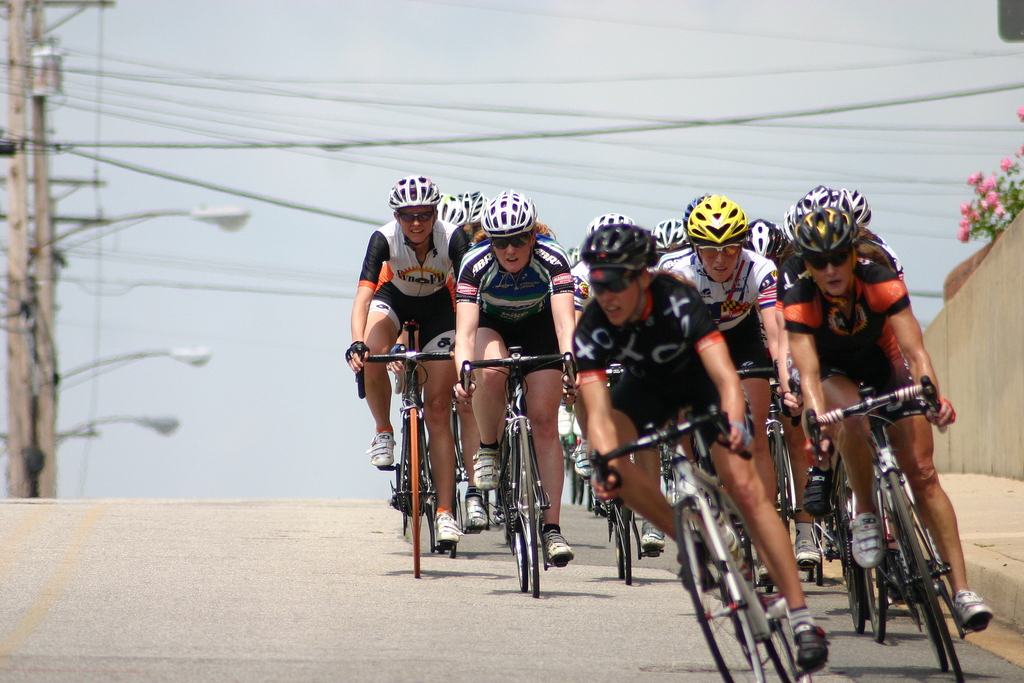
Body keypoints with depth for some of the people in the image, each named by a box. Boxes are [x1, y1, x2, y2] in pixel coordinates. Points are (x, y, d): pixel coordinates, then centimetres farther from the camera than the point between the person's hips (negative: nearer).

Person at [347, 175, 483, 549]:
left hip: (438, 307, -1)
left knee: (438, 408, -7)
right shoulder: (385, 238, -30)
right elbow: (363, 293, -38)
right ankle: (383, 432, -7)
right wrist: (357, 343, -54)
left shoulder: (453, 238, -31)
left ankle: (445, 513, -6)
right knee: (372, 355, -34)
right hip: (394, 297, 1)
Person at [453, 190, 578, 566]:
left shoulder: (552, 258, -32)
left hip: (539, 325, 0)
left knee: (544, 421, -10)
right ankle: (488, 449, -9)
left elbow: (564, 321, -42)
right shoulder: (476, 264, -32)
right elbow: (465, 330, -40)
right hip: (492, 325, 0)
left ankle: (552, 528, -9)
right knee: (491, 371, -35)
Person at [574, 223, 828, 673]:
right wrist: (605, 463, -53)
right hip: (646, 384, 3)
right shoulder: (592, 330, -29)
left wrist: (734, 423, -64)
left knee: (744, 486, -19)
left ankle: (800, 615, -20)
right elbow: (600, 412, -35)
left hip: (698, 376, -3)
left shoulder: (678, 302, -36)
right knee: (609, 463, -25)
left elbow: (725, 377, -44)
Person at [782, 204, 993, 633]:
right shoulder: (801, 298, -30)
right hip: (833, 369, 0)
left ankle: (962, 590, -14)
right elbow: (808, 372, -37)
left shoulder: (880, 283, -31)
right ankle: (865, 514, -15)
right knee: (853, 415, -37)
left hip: (882, 361, 0)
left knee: (923, 476, -11)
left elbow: (914, 350, -37)